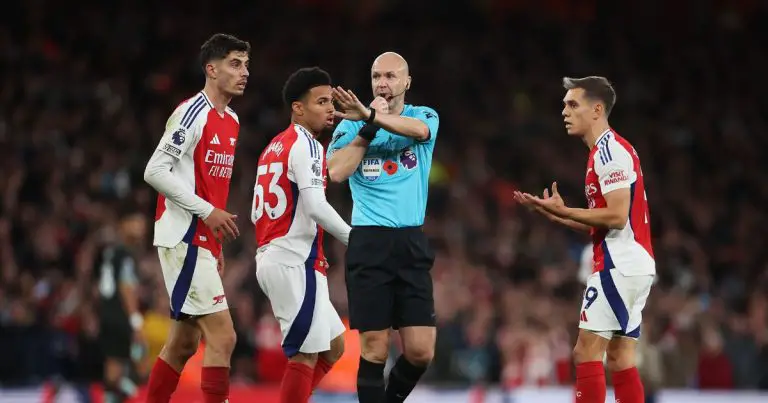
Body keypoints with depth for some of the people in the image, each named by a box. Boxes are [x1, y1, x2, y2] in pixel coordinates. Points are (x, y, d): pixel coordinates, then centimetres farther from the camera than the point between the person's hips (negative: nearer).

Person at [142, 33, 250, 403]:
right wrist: (207, 211, -20)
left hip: (203, 242, 9)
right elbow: (155, 171, -18)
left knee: (184, 342, 12)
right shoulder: (194, 112, -13)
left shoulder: (231, 121, 15)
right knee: (222, 337, -13)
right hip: (183, 239, -9)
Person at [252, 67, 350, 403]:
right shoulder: (305, 145, -10)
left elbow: (257, 213, 22)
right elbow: (315, 206, -22)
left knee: (333, 346, 15)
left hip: (271, 258, 10)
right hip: (294, 262, -10)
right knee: (306, 355, -7)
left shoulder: (274, 147, 19)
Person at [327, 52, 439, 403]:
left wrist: (371, 115, -31)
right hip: (368, 242, -1)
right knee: (375, 348, -4)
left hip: (412, 244, 1)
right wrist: (369, 127, -10)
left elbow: (418, 130, -18)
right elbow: (337, 172, -10)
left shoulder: (425, 116, 7)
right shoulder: (352, 124, 6)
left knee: (420, 351, -3)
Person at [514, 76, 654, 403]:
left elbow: (616, 216, -20)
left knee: (586, 351, -10)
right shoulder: (608, 150, 19)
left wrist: (563, 211, -14)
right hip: (635, 265, 10)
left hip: (619, 264, -10)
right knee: (619, 358, 8)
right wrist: (554, 214, 14)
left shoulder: (610, 150, -12)